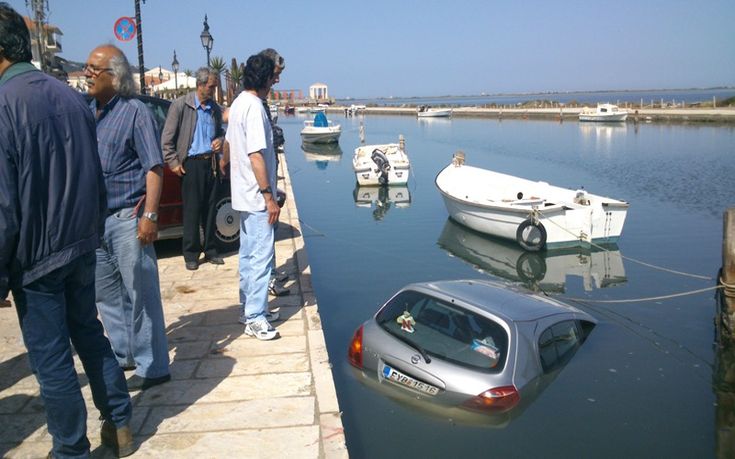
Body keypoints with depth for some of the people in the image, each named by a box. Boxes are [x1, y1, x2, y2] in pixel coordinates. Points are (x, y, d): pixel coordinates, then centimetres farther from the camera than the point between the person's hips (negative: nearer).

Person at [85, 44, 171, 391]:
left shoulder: (135, 112, -7)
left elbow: (154, 167, -11)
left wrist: (149, 215, -19)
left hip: (127, 218, -7)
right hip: (95, 219, 7)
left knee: (141, 293, 0)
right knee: (106, 294, 15)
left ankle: (151, 367, 10)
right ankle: (124, 354, 32)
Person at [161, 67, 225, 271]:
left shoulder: (215, 108, 10)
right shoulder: (181, 105, -4)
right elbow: (167, 138, -4)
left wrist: (220, 139, 3)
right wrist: (173, 162, -8)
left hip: (211, 163, 5)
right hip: (191, 163, -4)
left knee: (210, 209, 9)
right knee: (192, 210, -1)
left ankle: (210, 250, 18)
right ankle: (191, 254, 9)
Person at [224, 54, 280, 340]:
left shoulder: (238, 103, 11)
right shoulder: (254, 107, -18)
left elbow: (229, 142, 25)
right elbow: (256, 156, -23)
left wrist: (226, 161, 43)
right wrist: (269, 196, -22)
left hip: (244, 195, 10)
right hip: (256, 197, -10)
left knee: (248, 254, 16)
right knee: (261, 256, -6)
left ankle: (248, 307, 27)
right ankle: (255, 319, -1)